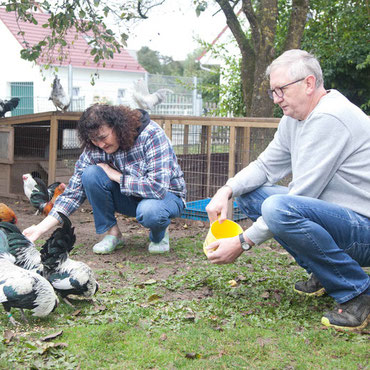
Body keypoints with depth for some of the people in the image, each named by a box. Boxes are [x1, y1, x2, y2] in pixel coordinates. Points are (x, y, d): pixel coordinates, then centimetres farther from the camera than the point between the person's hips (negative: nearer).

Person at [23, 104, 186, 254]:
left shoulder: (151, 135, -25)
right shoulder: (94, 149, -12)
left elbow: (158, 187, -32)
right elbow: (74, 191, -11)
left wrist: (116, 176, -24)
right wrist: (41, 228, -21)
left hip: (167, 195, -4)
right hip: (129, 198, 4)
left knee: (149, 211, -40)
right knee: (91, 173, -22)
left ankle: (160, 234, -3)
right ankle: (111, 233, -7)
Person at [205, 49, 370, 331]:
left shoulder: (329, 118, -21)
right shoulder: (295, 118, 10)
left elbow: (301, 195, -23)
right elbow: (266, 166, 15)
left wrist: (243, 243, -19)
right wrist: (227, 190, -6)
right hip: (336, 217, 10)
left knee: (280, 208, -34)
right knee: (249, 194, 9)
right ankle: (323, 275, 11)